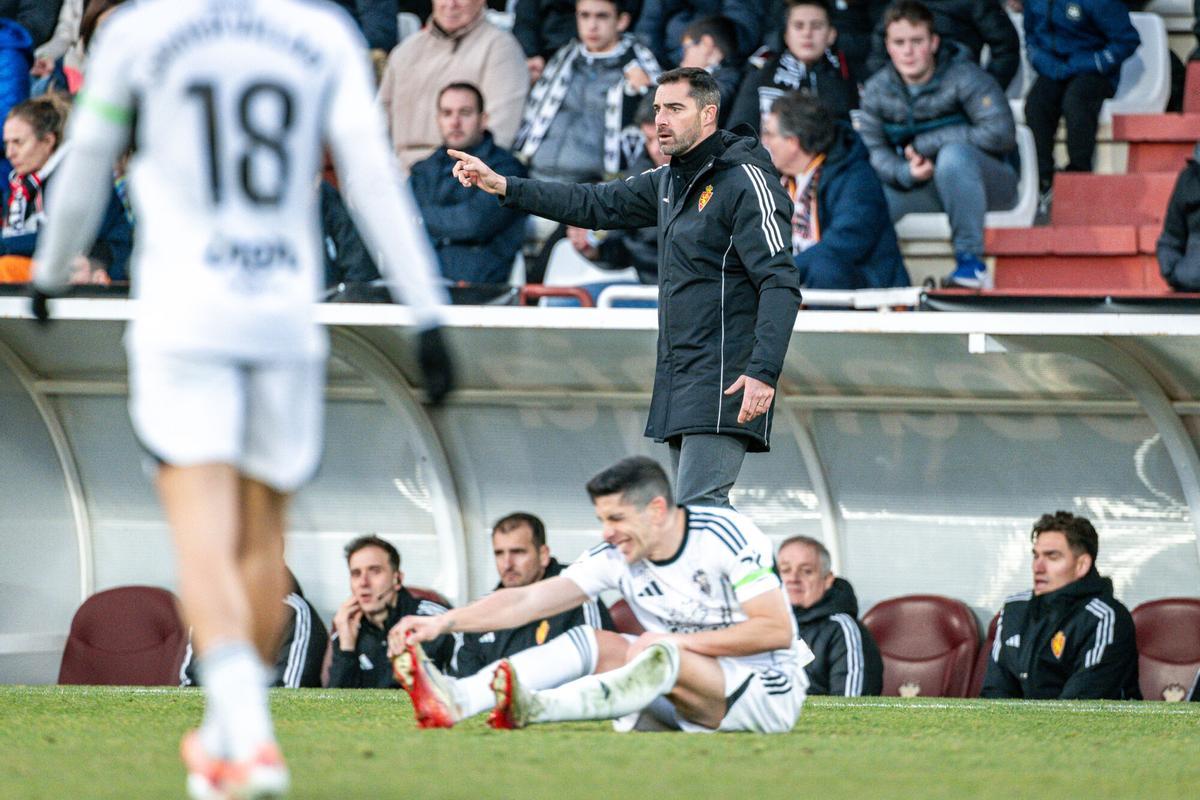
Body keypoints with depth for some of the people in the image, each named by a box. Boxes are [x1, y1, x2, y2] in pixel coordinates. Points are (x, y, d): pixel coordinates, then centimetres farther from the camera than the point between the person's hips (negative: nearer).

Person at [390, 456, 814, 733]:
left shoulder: (725, 536, -15)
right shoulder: (615, 558, -1)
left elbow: (777, 630, -19)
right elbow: (528, 599, -8)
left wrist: (678, 641, -20)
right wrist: (443, 622, -20)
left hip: (769, 690, -6)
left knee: (667, 659, -33)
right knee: (592, 644, -12)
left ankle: (534, 708, -55)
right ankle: (454, 700, -34)